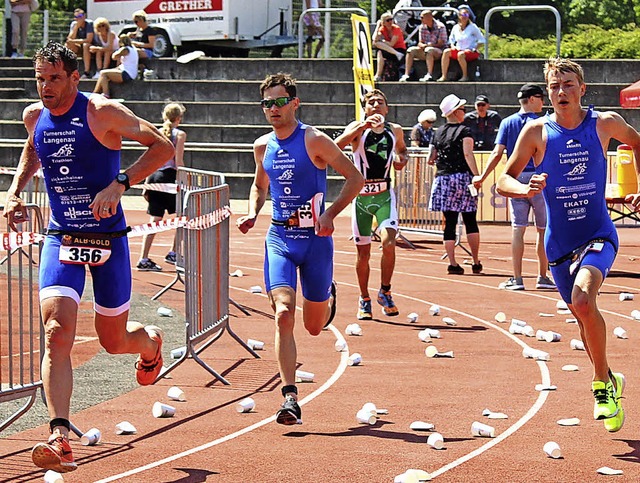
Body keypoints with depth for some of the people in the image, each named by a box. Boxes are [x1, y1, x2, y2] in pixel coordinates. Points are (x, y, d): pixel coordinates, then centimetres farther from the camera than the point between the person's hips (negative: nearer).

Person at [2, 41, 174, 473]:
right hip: (61, 240, 3)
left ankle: (151, 342, 50)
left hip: (108, 239, -3)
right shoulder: (35, 117, 4)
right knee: (57, 332, -18)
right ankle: (60, 438, -25)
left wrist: (119, 184, -21)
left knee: (114, 340, 11)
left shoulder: (103, 113, -11)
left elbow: (163, 147, -10)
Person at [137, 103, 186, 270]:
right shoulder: (180, 134, -3)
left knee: (155, 219, 5)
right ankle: (173, 253, 9)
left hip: (154, 176, 5)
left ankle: (143, 259, -2)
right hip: (170, 176, -5)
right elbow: (178, 162, -10)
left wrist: (146, 184, 14)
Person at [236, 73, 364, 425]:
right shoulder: (263, 146, 6)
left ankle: (327, 295, 49)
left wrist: (330, 214, -17)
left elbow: (355, 178, -6)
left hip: (315, 238, -3)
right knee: (283, 315, -17)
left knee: (314, 325, 10)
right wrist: (252, 213, 5)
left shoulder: (314, 141, -9)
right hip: (279, 238, 3)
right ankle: (290, 399, -19)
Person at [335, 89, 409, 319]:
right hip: (361, 195, -1)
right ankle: (364, 300, 22)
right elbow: (338, 144, -22)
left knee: (388, 242, -19)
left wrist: (402, 159, 4)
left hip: (385, 196, 1)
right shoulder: (357, 128, -3)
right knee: (363, 252, 4)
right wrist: (363, 126, -31)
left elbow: (402, 149, 28)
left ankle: (385, 292, -1)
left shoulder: (395, 130, 7)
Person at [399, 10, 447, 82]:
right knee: (411, 50, -16)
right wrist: (423, 45, -16)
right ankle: (406, 75, -25)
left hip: (439, 51, -6)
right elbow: (420, 43, 9)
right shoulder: (422, 27, 8)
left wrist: (428, 45, -24)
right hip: (425, 50, 6)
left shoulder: (440, 27, -9)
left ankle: (429, 75, -44)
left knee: (428, 50, -38)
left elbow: (441, 44, -13)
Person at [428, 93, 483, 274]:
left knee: (450, 222, 3)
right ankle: (476, 262, 4)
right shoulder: (464, 131, -3)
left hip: (443, 178, 4)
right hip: (462, 177, -4)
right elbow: (468, 154, -15)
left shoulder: (438, 133, 11)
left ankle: (452, 263, -3)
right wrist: (477, 176, -19)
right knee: (470, 221, 4)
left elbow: (432, 158, 14)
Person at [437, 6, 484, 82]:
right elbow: (451, 39, 24)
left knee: (460, 54, -37)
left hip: (471, 52, -5)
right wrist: (452, 46, 3)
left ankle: (465, 76, -23)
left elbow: (481, 40, -2)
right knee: (446, 52, -22)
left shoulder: (472, 27, -4)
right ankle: (444, 76, -26)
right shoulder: (455, 28, 8)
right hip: (459, 50, 5)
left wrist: (474, 49, -12)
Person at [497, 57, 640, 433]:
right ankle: (609, 381, 37)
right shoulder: (536, 131, -4)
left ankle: (603, 384, -11)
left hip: (598, 233, -3)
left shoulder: (606, 123, -3)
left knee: (583, 299, -27)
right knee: (584, 316, 12)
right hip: (560, 242, 3)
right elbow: (504, 180, -2)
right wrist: (526, 189, -24)